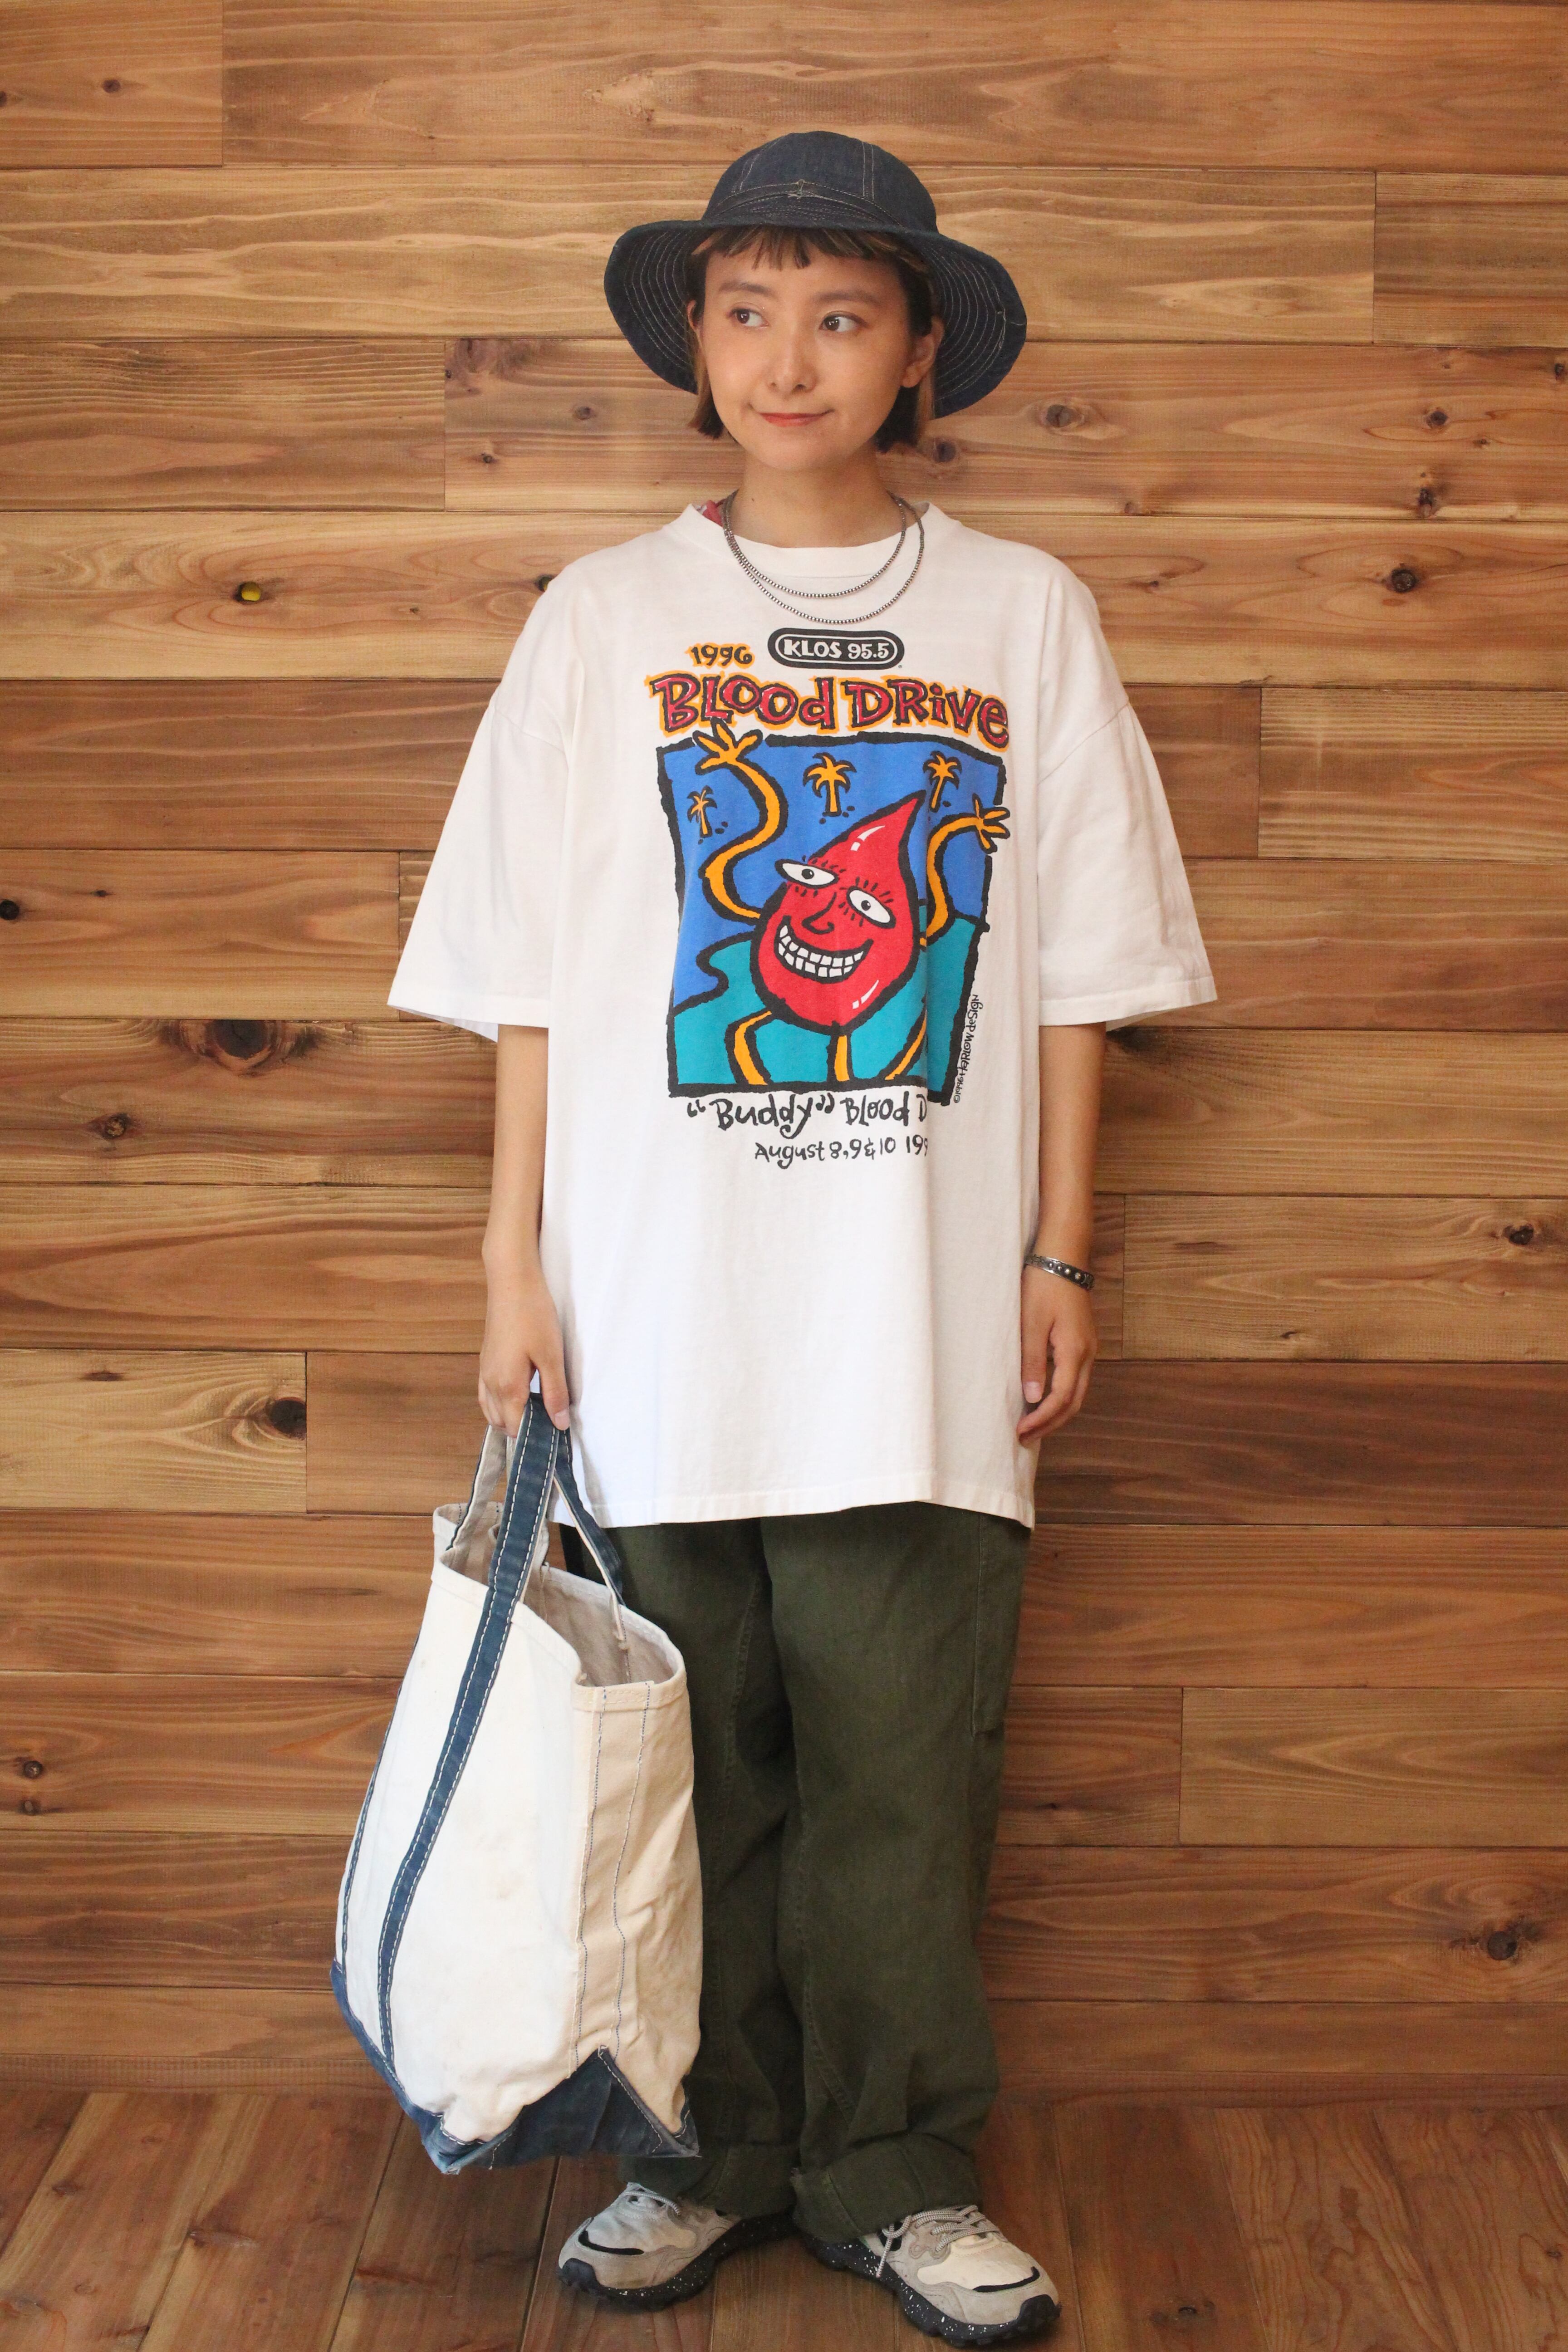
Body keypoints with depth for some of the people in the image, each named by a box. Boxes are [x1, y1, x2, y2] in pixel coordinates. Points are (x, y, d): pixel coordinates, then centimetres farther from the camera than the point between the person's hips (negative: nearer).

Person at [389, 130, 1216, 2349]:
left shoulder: (1026, 619, 5)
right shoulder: (604, 618, 5)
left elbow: (1073, 973, 6)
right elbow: (528, 980, 4)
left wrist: (1061, 1256, 3)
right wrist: (517, 1262, 0)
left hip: (919, 1326, 0)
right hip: (659, 1313, 0)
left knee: (907, 1770, 5)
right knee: (690, 1764, 9)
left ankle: (893, 2171, 22)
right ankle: (711, 2147, 27)